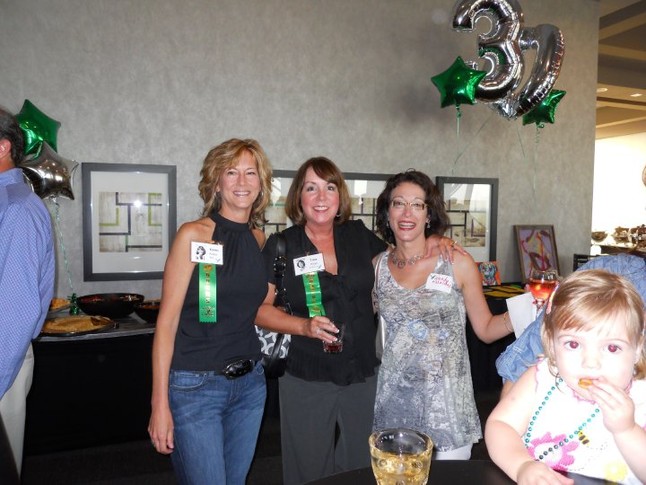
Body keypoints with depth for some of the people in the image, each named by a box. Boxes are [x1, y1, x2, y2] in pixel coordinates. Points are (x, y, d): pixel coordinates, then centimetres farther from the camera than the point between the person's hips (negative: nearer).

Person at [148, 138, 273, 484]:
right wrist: (160, 404, -14)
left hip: (249, 383, 6)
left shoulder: (259, 239, 5)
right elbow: (167, 321, -13)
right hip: (195, 387, -6)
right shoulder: (193, 234, -12)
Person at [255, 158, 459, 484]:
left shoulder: (358, 235, 1)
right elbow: (260, 308, -6)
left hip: (363, 375, 3)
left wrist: (429, 243, 1)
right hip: (307, 379, -3)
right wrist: (305, 326, -21)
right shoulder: (281, 245, -7)